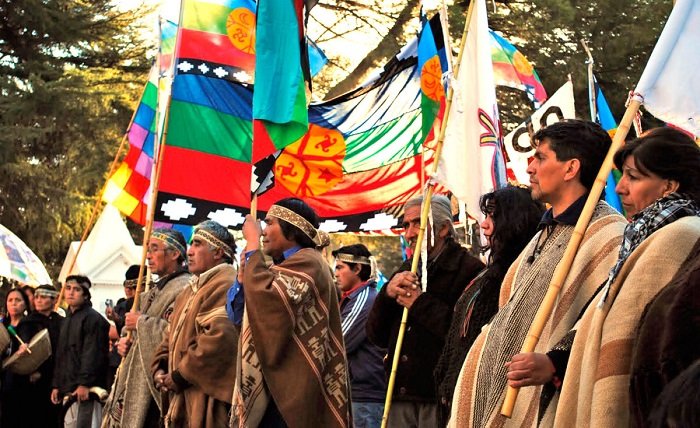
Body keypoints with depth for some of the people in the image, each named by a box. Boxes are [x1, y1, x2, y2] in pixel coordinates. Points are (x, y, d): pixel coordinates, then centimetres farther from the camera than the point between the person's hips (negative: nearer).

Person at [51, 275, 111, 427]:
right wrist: (56, 385, 17)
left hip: (86, 388, -9)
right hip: (69, 389, 9)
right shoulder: (67, 321, 21)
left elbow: (92, 354, -16)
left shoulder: (93, 318, -8)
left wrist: (84, 383, -22)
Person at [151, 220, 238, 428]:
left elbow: (219, 339, -27)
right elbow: (172, 337, 24)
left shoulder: (225, 286, -14)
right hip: (184, 398, 10)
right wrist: (159, 369, 5)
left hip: (207, 399, -10)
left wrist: (180, 376, -17)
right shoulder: (191, 290, 21)